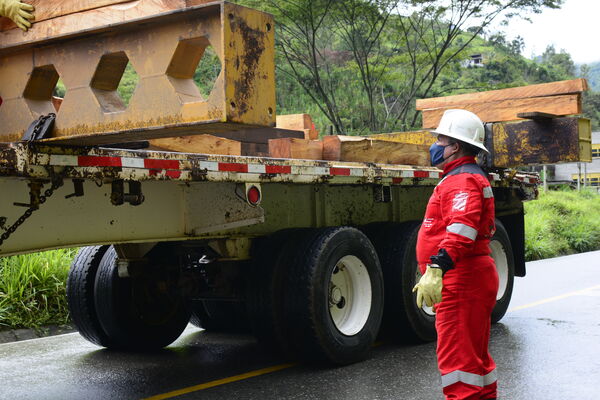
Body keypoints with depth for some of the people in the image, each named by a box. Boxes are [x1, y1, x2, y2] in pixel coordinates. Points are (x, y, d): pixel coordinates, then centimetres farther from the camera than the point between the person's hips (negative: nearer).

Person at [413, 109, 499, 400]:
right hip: (472, 278, 11)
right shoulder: (469, 177, 23)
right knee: (474, 354, 19)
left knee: (457, 355, -10)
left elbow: (461, 230, -29)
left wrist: (436, 269, -37)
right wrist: (432, 273, 29)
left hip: (462, 279, -11)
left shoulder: (462, 180, -13)